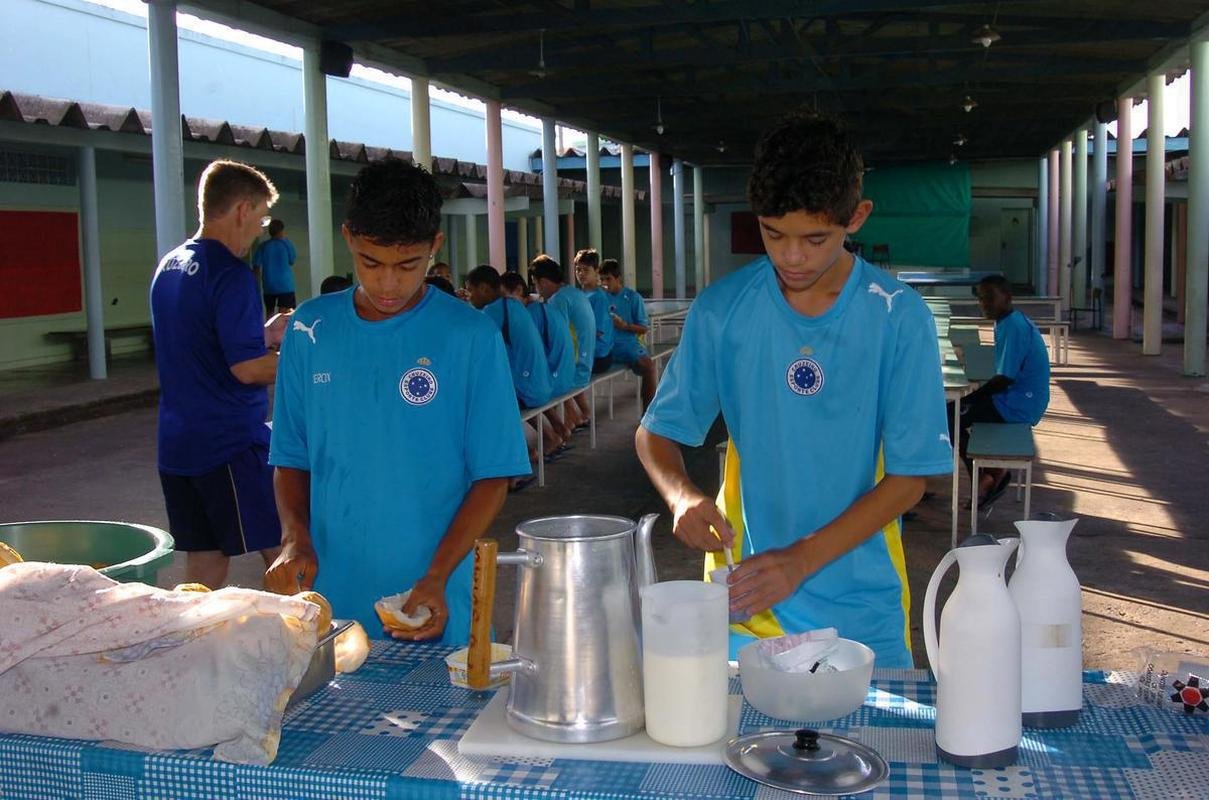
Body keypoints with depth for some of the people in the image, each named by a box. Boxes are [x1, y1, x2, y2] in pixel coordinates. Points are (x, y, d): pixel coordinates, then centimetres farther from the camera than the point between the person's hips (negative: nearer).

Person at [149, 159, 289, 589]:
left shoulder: (169, 267, 13)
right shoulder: (231, 274, -15)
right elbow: (248, 368, -20)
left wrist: (264, 335, 20)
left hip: (177, 446, 8)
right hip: (231, 445, -8)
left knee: (204, 566, 13)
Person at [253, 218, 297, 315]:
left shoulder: (263, 245, 3)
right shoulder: (286, 243, -4)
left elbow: (256, 265, 2)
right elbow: (293, 260, 8)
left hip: (268, 286, 4)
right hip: (285, 285, -3)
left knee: (269, 312, 13)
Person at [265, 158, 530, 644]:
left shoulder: (470, 336, -7)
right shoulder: (311, 329, 2)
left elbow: (493, 475, -6)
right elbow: (292, 457, 9)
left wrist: (437, 576, -16)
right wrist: (295, 537, -8)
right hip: (329, 600, 3)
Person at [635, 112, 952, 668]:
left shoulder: (899, 318, -9)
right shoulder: (721, 310, -5)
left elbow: (909, 476, -8)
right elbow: (656, 432, 4)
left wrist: (803, 558, -17)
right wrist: (681, 493, -18)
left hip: (859, 607, -1)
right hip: (743, 600, 1)